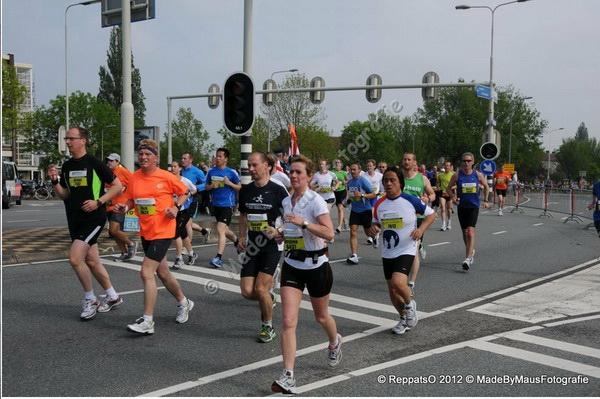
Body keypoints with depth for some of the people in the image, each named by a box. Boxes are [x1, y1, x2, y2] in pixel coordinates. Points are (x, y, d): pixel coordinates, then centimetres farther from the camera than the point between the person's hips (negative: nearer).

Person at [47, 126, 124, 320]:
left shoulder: (94, 163, -10)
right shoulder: (67, 166, 10)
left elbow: (118, 186, -7)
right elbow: (65, 195, 15)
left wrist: (98, 202, -16)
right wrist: (55, 181, -2)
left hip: (94, 218, -7)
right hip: (75, 220, 7)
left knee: (75, 258, -16)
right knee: (91, 261, 12)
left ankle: (90, 300, 2)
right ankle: (113, 297, 27)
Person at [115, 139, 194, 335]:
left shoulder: (166, 177, -10)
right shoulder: (134, 178, 3)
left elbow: (184, 192, 3)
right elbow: (131, 200, 14)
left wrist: (176, 207, -13)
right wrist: (124, 207, -7)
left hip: (163, 232, -7)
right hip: (145, 232, 7)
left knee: (146, 272, -14)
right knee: (162, 272, 19)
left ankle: (147, 321, -8)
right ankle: (184, 303, 42)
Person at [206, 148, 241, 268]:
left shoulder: (231, 172, -5)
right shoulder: (211, 171, 7)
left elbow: (240, 187, 1)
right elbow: (206, 187, 16)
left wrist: (229, 183, -16)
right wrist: (212, 186, -6)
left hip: (227, 205, -6)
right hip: (215, 204, 6)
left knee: (220, 230, -17)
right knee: (224, 230, 19)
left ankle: (219, 258, -16)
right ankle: (237, 242, 48)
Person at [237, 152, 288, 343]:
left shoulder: (278, 191, -9)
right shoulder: (246, 190, 6)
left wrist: (277, 231, -20)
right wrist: (241, 237, 8)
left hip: (271, 245, -5)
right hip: (252, 246, 5)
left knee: (260, 288, -12)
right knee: (247, 291, -3)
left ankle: (268, 327, 12)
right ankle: (269, 298, 32)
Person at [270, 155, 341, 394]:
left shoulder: (315, 200, -14)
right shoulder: (286, 202, 5)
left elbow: (329, 233, -25)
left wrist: (304, 223, -33)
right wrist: (280, 235, 2)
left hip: (316, 265, -4)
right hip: (292, 266, 4)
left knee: (321, 317, 17)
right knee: (288, 321, -9)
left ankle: (335, 342, 51)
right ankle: (288, 376, -7)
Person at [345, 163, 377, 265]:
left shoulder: (363, 181, -14)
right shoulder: (349, 182, 5)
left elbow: (373, 195, -16)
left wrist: (362, 195, -28)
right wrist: (348, 199, 7)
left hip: (365, 210, -4)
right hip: (354, 210, 5)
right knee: (353, 231, -9)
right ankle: (354, 256, -13)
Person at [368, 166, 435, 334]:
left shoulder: (411, 200, -11)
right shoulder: (379, 204, 0)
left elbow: (431, 214, -1)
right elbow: (376, 223, 15)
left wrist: (421, 229, -17)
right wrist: (373, 228, -9)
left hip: (406, 250, -5)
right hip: (387, 253, 5)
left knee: (397, 282, -26)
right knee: (392, 291, 12)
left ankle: (410, 304, 7)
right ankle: (405, 318, 38)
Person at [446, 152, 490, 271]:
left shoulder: (478, 175, -2)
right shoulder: (457, 175, -4)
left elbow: (486, 186, 14)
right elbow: (448, 188, 5)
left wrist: (485, 200, 9)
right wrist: (453, 197, -13)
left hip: (474, 206, -2)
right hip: (462, 206, 2)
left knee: (470, 232, -15)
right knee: (465, 233, 12)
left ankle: (468, 258, -17)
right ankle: (471, 251, 38)